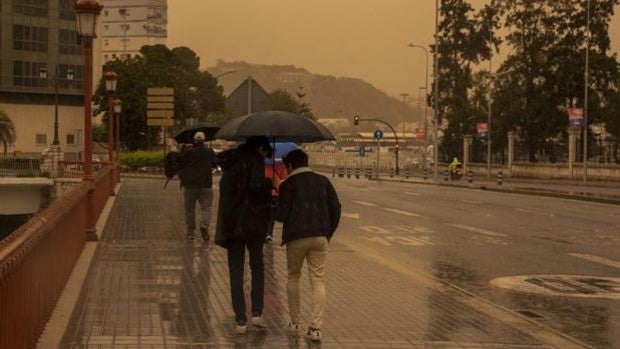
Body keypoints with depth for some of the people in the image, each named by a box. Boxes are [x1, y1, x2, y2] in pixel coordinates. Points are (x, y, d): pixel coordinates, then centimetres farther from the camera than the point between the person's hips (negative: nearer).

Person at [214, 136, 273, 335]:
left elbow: (226, 189, 12)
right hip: (253, 223, -4)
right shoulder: (255, 160, -8)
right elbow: (256, 185, -24)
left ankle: (241, 320, 5)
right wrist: (270, 185, -7)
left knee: (236, 271, 7)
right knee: (257, 266, 13)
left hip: (231, 224, 4)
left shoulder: (231, 161, 11)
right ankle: (257, 314, 4)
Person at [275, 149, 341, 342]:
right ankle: (316, 327, -4)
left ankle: (294, 322, 19)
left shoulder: (288, 184, -2)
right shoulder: (322, 181, 9)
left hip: (296, 238, -2)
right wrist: (329, 233, 15)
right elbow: (336, 208, 7)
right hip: (320, 237, 2)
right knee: (318, 281, 3)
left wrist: (273, 209, 16)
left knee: (293, 277, 16)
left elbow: (281, 215, -6)